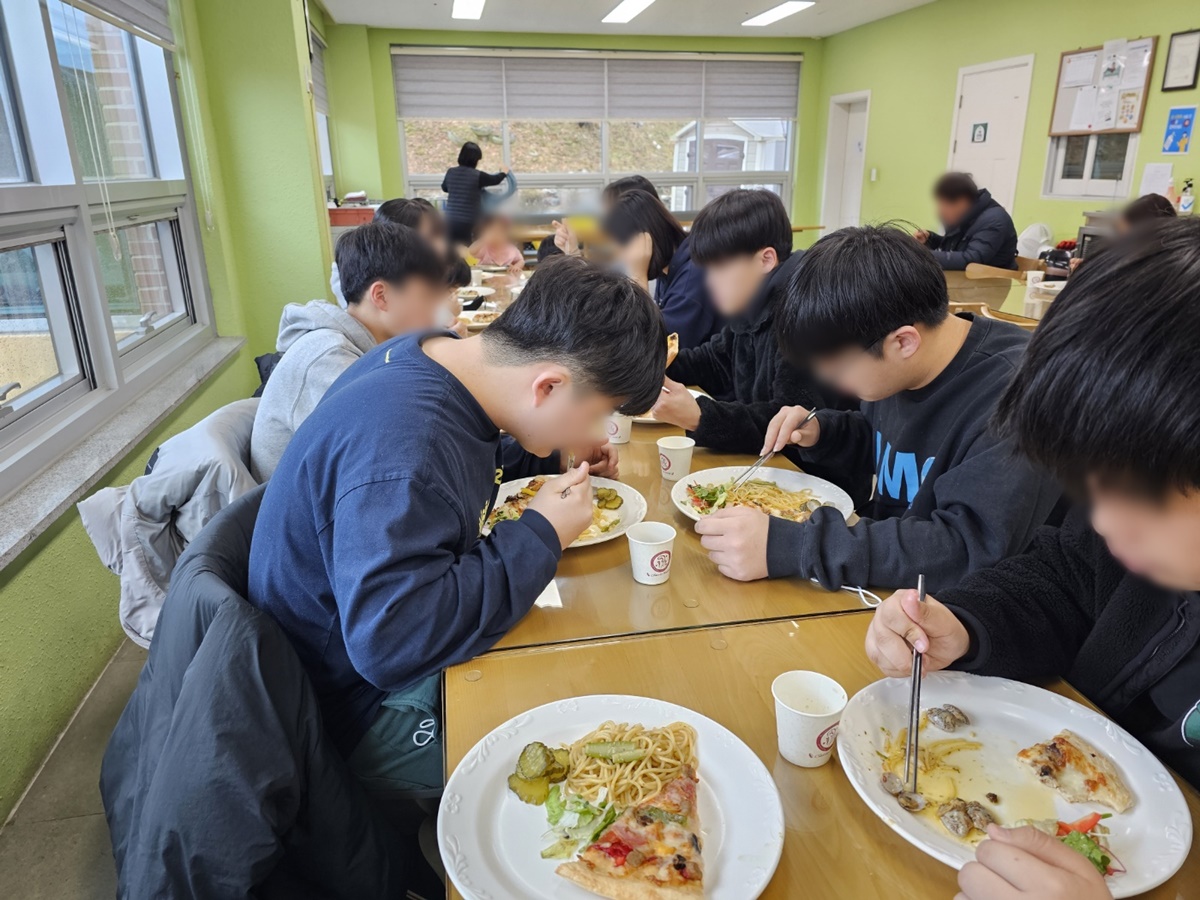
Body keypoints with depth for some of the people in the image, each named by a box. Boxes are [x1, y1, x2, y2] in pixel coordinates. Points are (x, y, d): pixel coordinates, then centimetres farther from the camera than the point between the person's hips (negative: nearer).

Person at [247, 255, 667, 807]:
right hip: (370, 711, -9)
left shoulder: (437, 357, -4)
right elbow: (391, 640, -40)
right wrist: (540, 537, -30)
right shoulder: (401, 446, -35)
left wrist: (553, 457, 1)